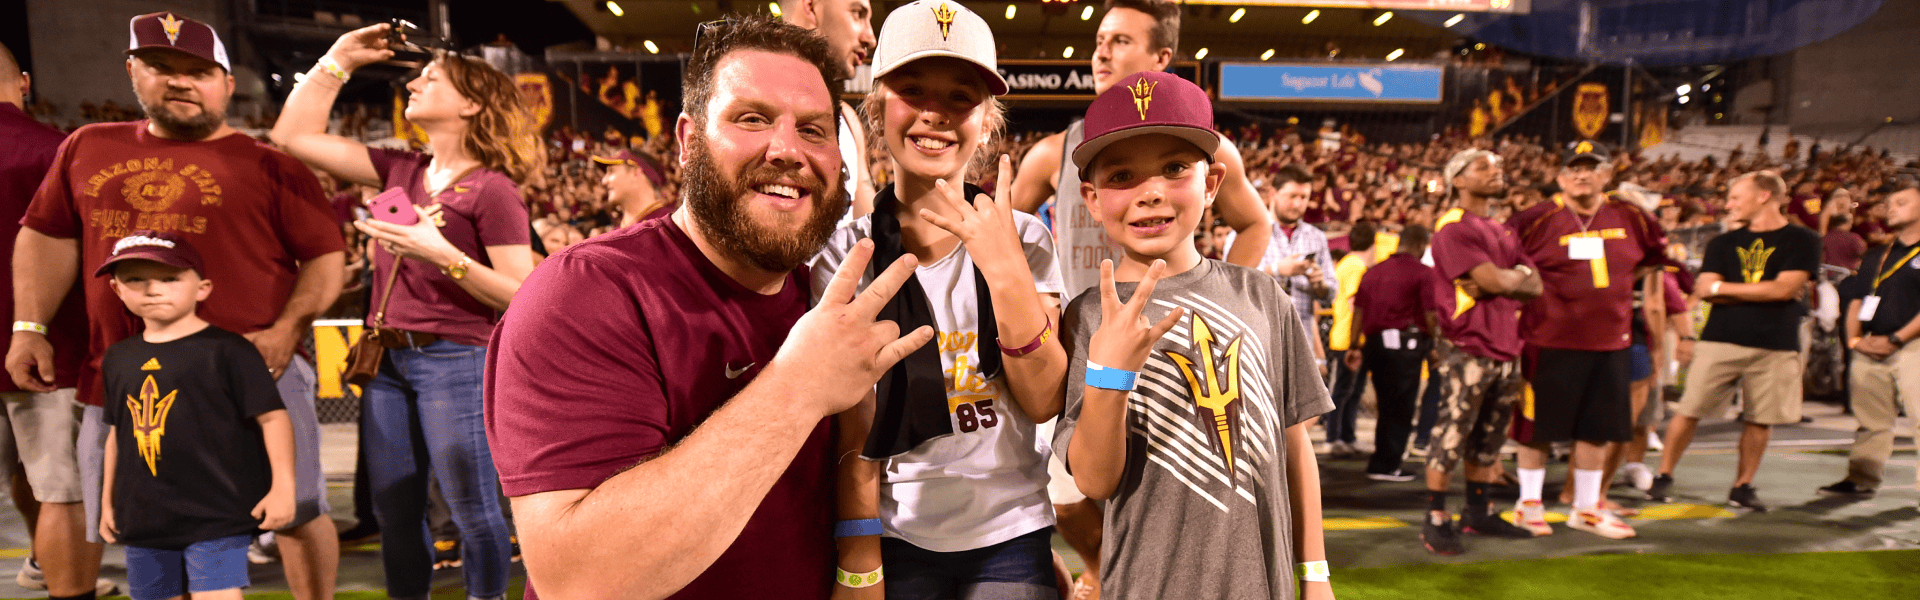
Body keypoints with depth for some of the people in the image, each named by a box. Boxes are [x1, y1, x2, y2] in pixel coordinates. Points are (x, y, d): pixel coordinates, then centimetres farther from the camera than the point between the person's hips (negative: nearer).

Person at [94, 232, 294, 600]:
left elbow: (272, 417, -11)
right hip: (143, 516, 6)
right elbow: (117, 432, 19)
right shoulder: (118, 358, 10)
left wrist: (282, 486, -15)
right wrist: (108, 500, 21)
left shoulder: (226, 350, -9)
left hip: (217, 514, -6)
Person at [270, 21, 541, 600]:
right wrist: (338, 59, 14)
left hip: (455, 360, -7)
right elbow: (295, 138, 16)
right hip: (388, 361, 7)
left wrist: (443, 255, -22)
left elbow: (524, 296, -13)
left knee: (473, 511, 1)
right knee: (394, 513, 14)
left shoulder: (493, 188, -8)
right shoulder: (401, 170, 12)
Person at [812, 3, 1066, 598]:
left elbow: (1044, 403, -9)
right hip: (896, 540, -1)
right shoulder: (844, 252, -7)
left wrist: (1005, 269, -21)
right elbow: (853, 434, -8)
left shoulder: (1024, 238, -2)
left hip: (1011, 536, 2)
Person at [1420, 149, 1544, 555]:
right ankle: (1435, 520, 2)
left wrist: (1501, 281, -8)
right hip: (1467, 348, -8)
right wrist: (1520, 276, 3)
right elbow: (1496, 280, -18)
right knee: (1452, 434, -5)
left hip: (1506, 348, 8)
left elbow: (1535, 285, 10)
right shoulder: (1454, 228, -10)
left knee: (1489, 438, 14)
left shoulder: (1504, 231, 19)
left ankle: (1477, 513, 24)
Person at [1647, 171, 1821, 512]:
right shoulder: (1723, 244, 14)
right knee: (1689, 411, -3)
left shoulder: (1801, 241, 4)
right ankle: (1664, 477, 7)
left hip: (1775, 347, -2)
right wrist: (1765, 293, -6)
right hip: (1720, 341, 2)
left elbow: (1785, 289, -9)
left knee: (1759, 420, 3)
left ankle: (1742, 487, 18)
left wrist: (1723, 288, -3)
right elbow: (1705, 291, 2)